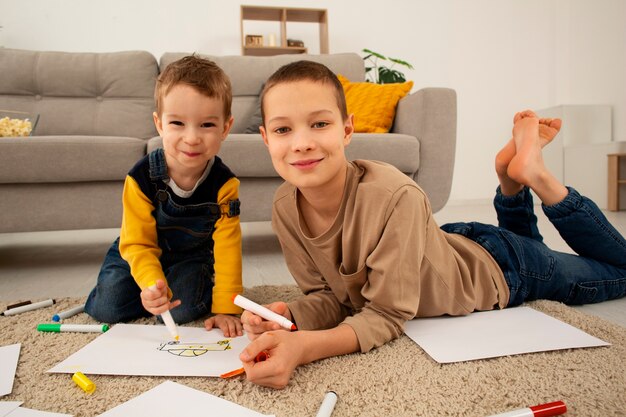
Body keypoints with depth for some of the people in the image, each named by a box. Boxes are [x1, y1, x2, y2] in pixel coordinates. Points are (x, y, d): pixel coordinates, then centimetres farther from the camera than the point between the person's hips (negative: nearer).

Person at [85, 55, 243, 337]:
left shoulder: (224, 184, -26)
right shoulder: (141, 179, -26)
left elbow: (227, 248, -23)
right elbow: (138, 244, -22)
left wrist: (226, 308, -26)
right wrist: (152, 284, -42)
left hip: (192, 255, -1)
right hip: (141, 253, 1)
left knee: (182, 310, -23)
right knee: (107, 309, -11)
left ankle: (200, 285, 11)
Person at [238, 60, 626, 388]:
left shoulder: (393, 196, -41)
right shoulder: (285, 208, -22)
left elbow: (388, 315, -33)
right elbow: (328, 295, -13)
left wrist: (304, 348, -48)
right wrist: (288, 316, -34)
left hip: (493, 269, -5)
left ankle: (533, 175, 17)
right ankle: (514, 184, 30)